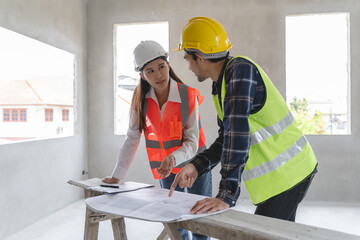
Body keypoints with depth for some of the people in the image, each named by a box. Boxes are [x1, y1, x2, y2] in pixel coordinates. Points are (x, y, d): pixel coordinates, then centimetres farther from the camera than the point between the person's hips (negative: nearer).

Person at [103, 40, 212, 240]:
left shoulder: (188, 96, -17)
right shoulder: (140, 99, -8)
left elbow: (192, 142, -16)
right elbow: (132, 139, -2)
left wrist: (174, 158, -36)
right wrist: (117, 175, -1)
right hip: (165, 169, 3)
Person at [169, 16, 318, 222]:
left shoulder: (240, 69, -21)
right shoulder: (221, 85, 8)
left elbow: (238, 134, -31)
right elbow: (226, 139, 9)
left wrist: (227, 195, -33)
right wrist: (196, 166, -5)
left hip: (287, 173, -9)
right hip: (280, 173, 9)